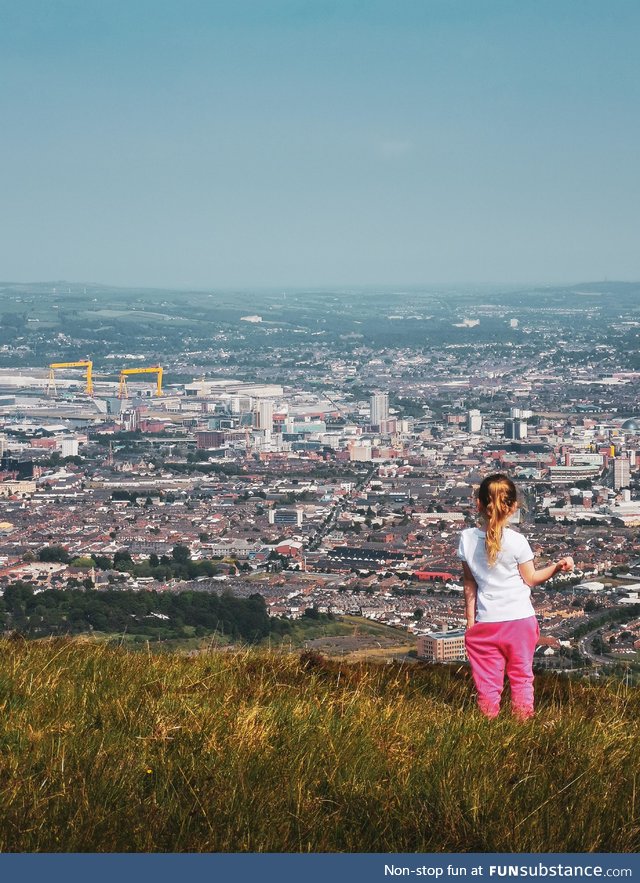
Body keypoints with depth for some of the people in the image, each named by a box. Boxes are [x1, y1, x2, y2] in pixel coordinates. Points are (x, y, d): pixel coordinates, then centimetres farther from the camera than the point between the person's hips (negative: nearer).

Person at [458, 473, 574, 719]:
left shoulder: (468, 538, -4)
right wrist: (557, 567, 1)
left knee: (488, 679, 7)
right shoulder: (516, 541, -12)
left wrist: (470, 621, 10)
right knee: (521, 676, 12)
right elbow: (531, 579, -2)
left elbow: (469, 585, 3)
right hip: (519, 619, -1)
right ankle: (523, 719, 17)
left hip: (486, 622, 1)